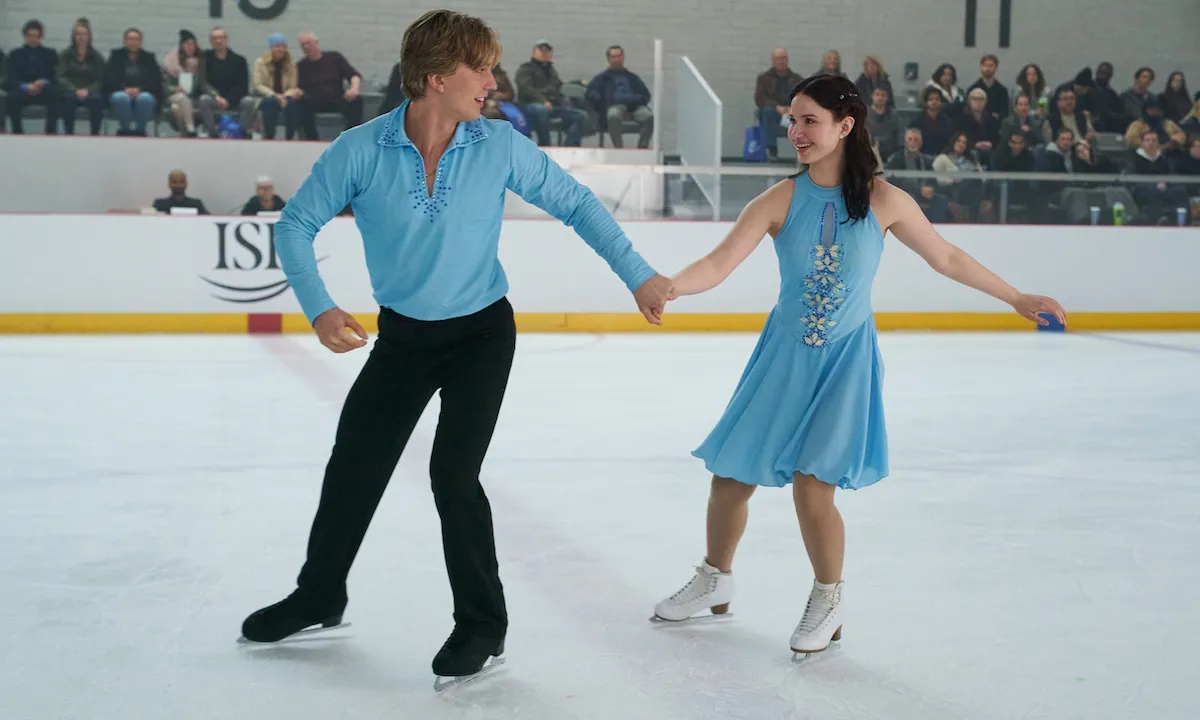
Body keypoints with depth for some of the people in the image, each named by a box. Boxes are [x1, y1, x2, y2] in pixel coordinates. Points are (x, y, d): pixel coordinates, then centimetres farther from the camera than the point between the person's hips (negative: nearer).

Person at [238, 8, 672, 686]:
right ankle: (319, 598, 32)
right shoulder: (362, 149, -16)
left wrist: (639, 275, -8)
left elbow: (576, 203, -5)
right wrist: (320, 309, -21)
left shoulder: (500, 145, -15)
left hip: (482, 331, -2)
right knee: (354, 466, 10)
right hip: (402, 335, 2)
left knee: (453, 473, -11)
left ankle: (483, 623, 8)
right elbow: (297, 224, -8)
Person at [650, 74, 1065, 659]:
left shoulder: (883, 200, -11)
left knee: (812, 487, -12)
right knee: (730, 476, 7)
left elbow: (947, 259, 3)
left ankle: (828, 601, 15)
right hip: (784, 354, 2)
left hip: (845, 359, -2)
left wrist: (1017, 298, 10)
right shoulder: (781, 201, -10)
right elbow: (718, 265, -18)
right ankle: (714, 581, 35)